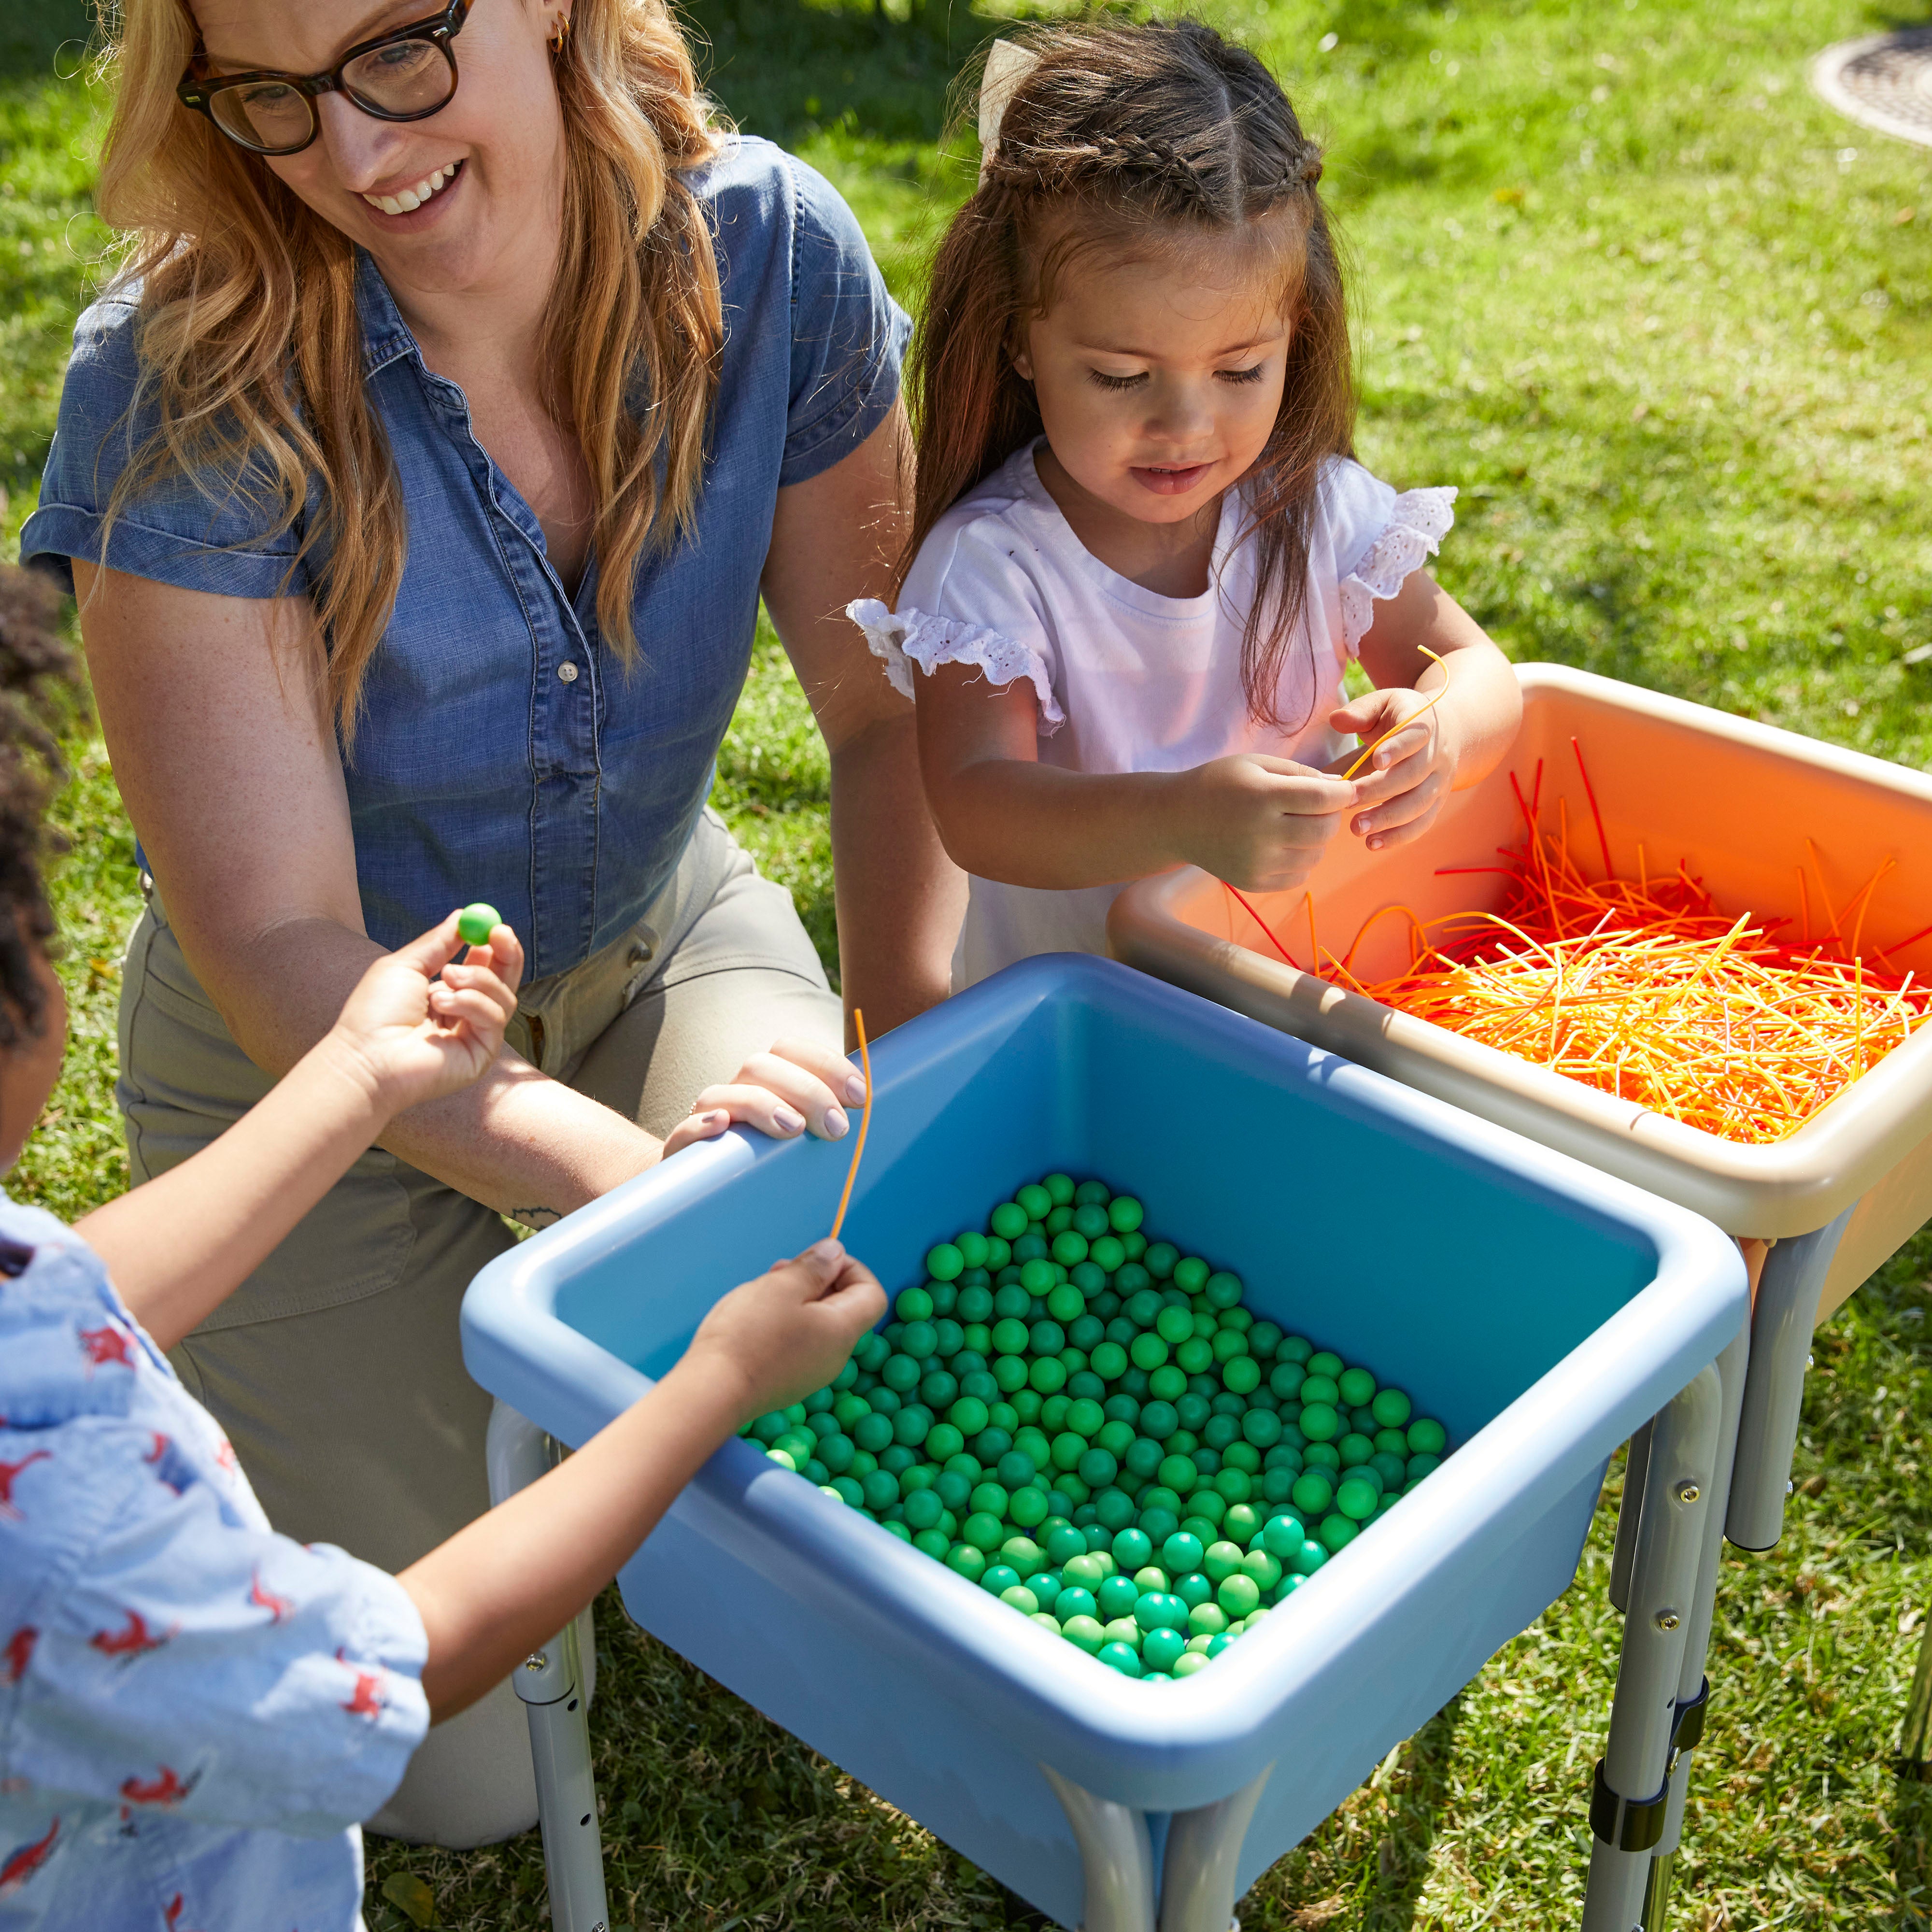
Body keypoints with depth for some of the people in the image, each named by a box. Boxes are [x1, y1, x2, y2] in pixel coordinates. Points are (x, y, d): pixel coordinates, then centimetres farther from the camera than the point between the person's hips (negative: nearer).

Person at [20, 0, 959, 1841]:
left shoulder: (762, 251, -18)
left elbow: (889, 705, -9)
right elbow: (279, 945, -28)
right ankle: (257, 1409, 32)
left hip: (659, 938, 3)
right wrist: (638, 1173, -41)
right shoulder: (176, 393, -28)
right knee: (465, 1780, 4)